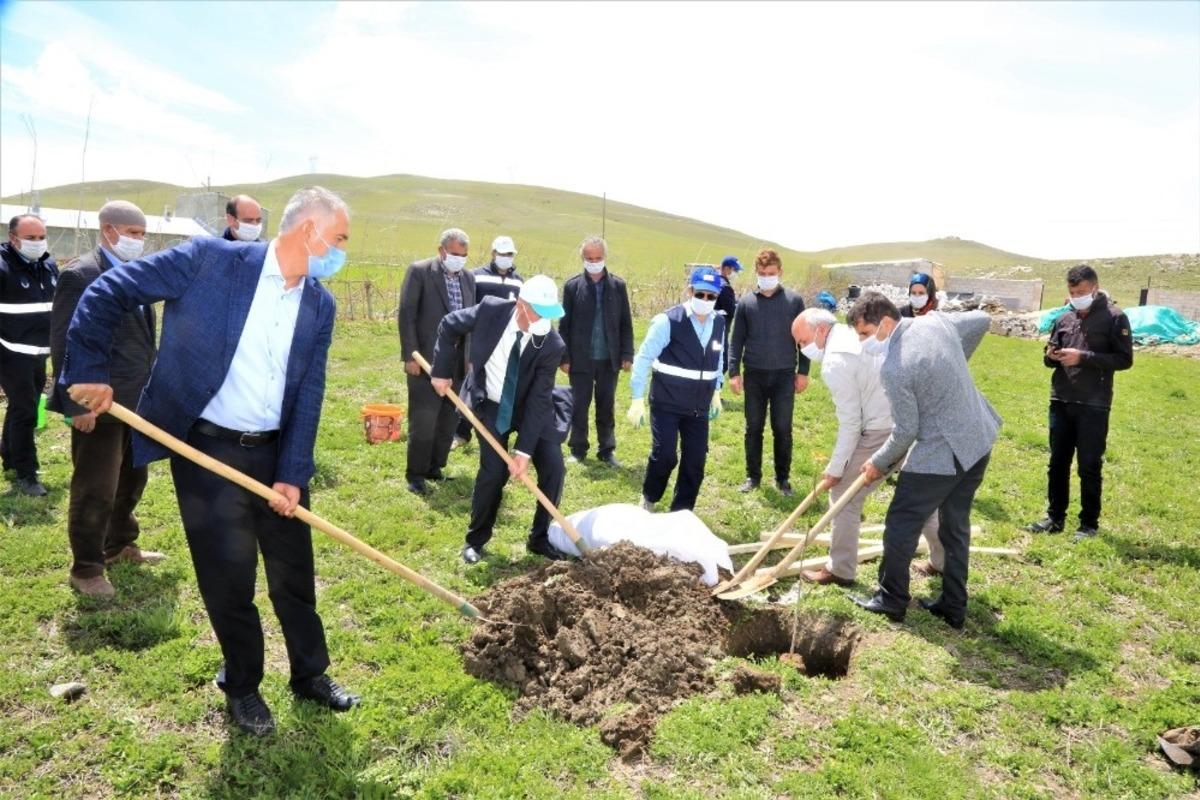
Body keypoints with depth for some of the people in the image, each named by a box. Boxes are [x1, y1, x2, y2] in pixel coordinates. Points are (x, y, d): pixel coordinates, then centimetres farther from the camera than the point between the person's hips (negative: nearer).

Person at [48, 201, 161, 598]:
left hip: (136, 400, 8)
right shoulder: (80, 275, -13)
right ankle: (85, 568, 18)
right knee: (95, 490, 3)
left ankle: (119, 544, 38)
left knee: (132, 479, 20)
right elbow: (65, 345, -17)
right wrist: (78, 403, -20)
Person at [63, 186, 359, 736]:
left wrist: (292, 473, -7)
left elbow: (309, 396, 0)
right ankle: (243, 687, 30)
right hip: (205, 449, -4)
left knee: (295, 573, 13)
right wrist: (89, 370, -10)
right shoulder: (211, 258, -12)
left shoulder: (320, 305, 2)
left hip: (274, 451, 4)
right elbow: (108, 293, -8)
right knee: (229, 581, 7)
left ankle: (311, 674, 34)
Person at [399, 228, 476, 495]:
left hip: (459, 362, 6)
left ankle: (435, 467, 26)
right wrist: (410, 355, -13)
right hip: (427, 360, -5)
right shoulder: (419, 271, -5)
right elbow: (406, 315, -8)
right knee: (423, 421, -1)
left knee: (449, 420, 11)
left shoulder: (468, 278, 11)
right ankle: (415, 474, 12)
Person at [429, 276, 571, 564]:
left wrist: (524, 449, -27)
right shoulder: (491, 310, -24)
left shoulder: (552, 345, -26)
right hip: (490, 406, -1)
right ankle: (476, 540, 12)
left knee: (553, 468, -7)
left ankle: (540, 538, 12)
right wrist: (442, 371, -7)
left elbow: (538, 399, -24)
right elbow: (449, 326, -5)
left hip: (531, 409, 1)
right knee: (493, 471, -10)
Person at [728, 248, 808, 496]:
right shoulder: (745, 302, 2)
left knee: (782, 430, 6)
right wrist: (734, 372, -2)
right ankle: (753, 476, 21)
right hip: (754, 376, 1)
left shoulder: (794, 300, 0)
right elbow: (736, 340, 4)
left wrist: (803, 372, -1)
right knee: (753, 428, 9)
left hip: (785, 376, -1)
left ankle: (783, 477, 19)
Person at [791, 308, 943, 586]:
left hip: (883, 432, -9)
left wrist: (835, 470, -5)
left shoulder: (834, 362, -14)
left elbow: (850, 423, -13)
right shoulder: (857, 333, 13)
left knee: (844, 495, 5)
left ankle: (840, 570, 15)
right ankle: (944, 560, 36)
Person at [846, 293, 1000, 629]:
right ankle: (953, 607, 28)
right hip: (979, 441, 9)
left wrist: (878, 463, 1)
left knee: (900, 524, 8)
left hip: (941, 454, -9)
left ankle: (892, 599, 21)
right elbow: (981, 320, 19)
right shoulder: (936, 321, -1)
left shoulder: (894, 369, -23)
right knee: (956, 525, 18)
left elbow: (905, 432, -16)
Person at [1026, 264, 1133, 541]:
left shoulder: (1115, 318, -3)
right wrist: (1051, 356, -5)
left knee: (1089, 466, 2)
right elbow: (1049, 358, 19)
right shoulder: (1064, 319, 11)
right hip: (1060, 402, 5)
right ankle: (1055, 517, 22)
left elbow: (1124, 359, -8)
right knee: (1058, 462, 11)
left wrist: (1083, 357, -17)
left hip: (1093, 406, -5)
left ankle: (1089, 523, 14)